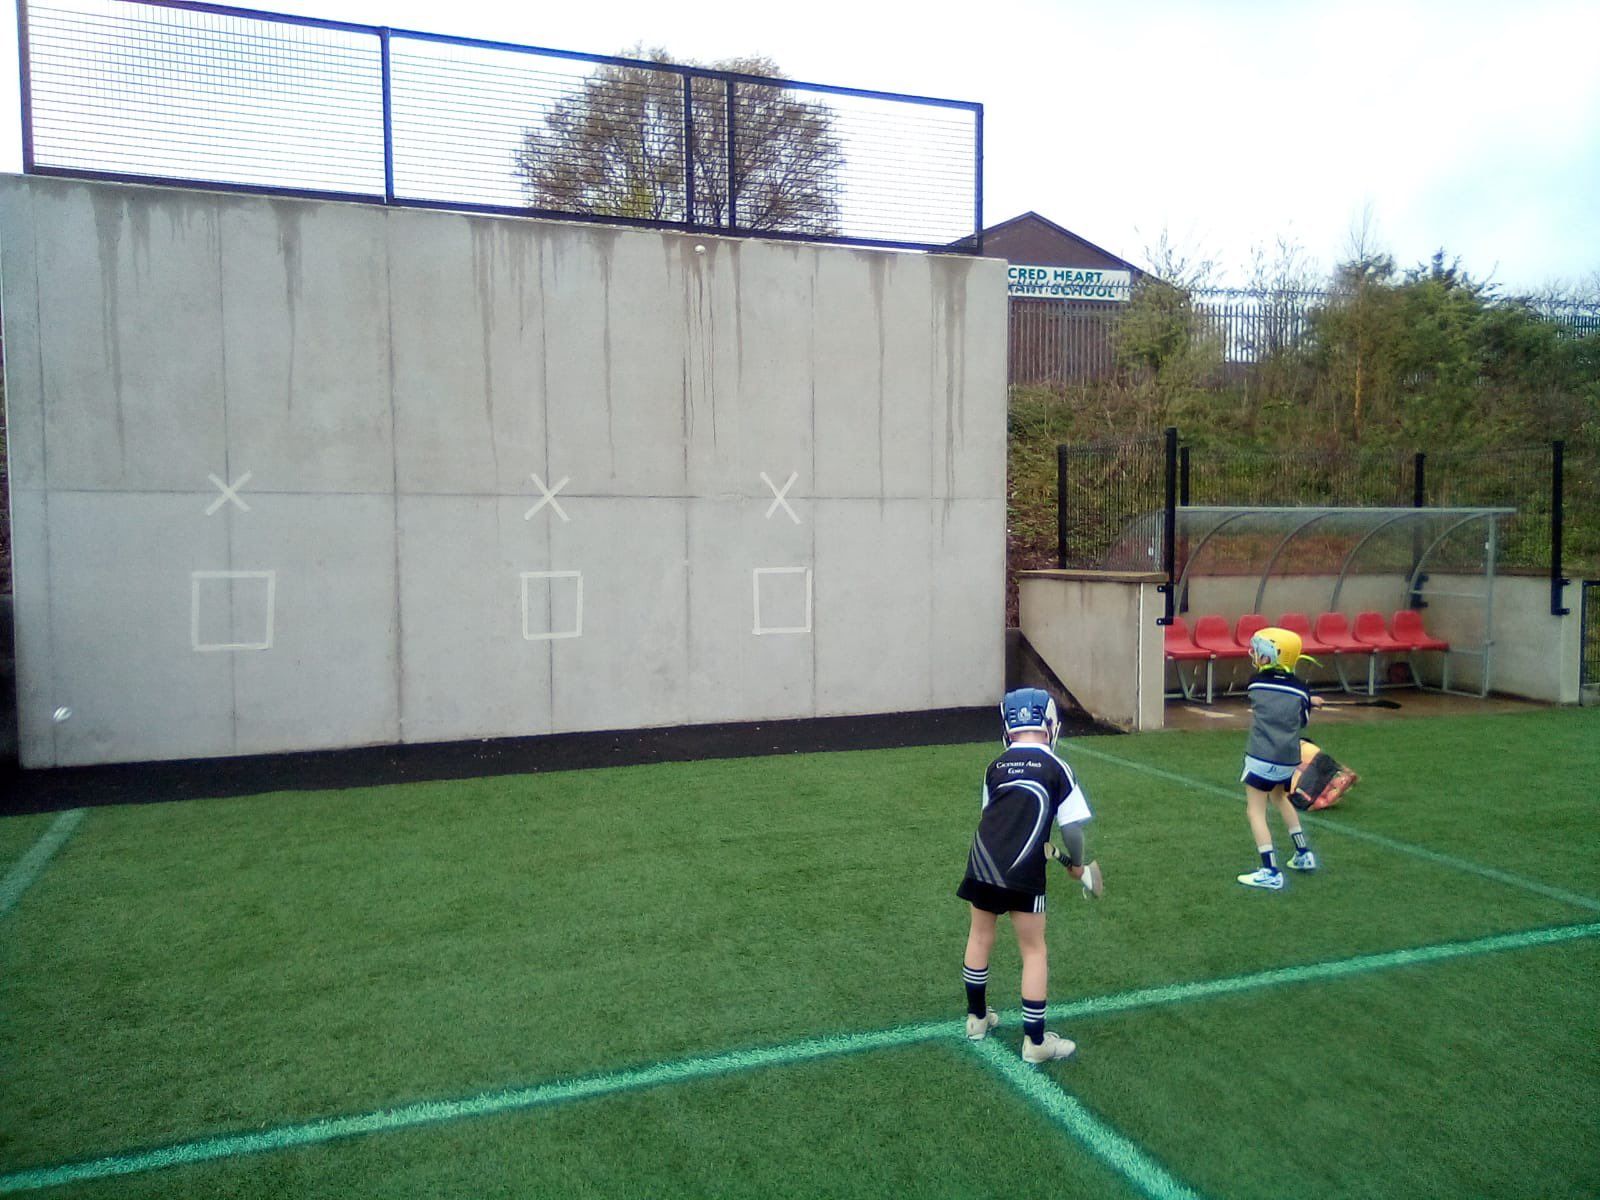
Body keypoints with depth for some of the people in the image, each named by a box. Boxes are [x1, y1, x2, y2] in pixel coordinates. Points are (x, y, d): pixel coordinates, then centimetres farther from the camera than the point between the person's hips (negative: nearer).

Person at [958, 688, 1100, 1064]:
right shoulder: (1055, 768, -2)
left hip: (982, 860, 4)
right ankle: (1035, 1041, 14)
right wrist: (1077, 863, 13)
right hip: (1022, 872, -4)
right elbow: (1073, 825, -6)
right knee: (1033, 951, 9)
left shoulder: (996, 767, 10)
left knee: (980, 937, 22)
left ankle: (977, 1018, 37)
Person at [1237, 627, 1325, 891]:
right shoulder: (1301, 690, -1)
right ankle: (1304, 855, 35)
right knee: (1280, 798, 29)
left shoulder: (1255, 683, -3)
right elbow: (1302, 721, 12)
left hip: (1261, 759, -4)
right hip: (1289, 760, 4)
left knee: (1256, 811, 1)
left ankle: (1271, 873, -8)